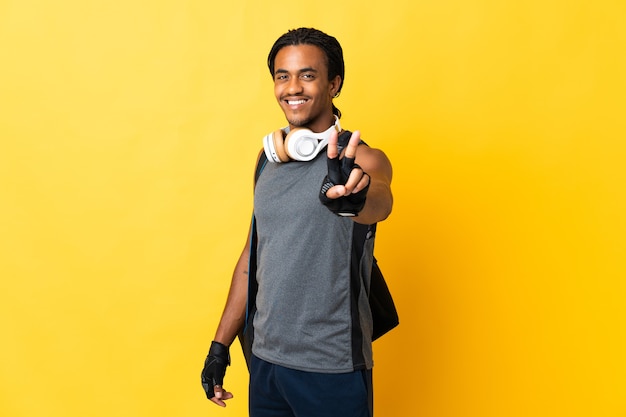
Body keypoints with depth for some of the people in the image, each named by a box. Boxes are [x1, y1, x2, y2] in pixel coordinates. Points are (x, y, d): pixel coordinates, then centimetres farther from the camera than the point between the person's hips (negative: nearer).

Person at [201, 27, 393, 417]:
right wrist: (220, 344, 11)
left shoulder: (361, 159, -10)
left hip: (332, 370, -4)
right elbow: (253, 255, 11)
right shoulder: (269, 159, 6)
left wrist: (352, 198, -56)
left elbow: (381, 201, -33)